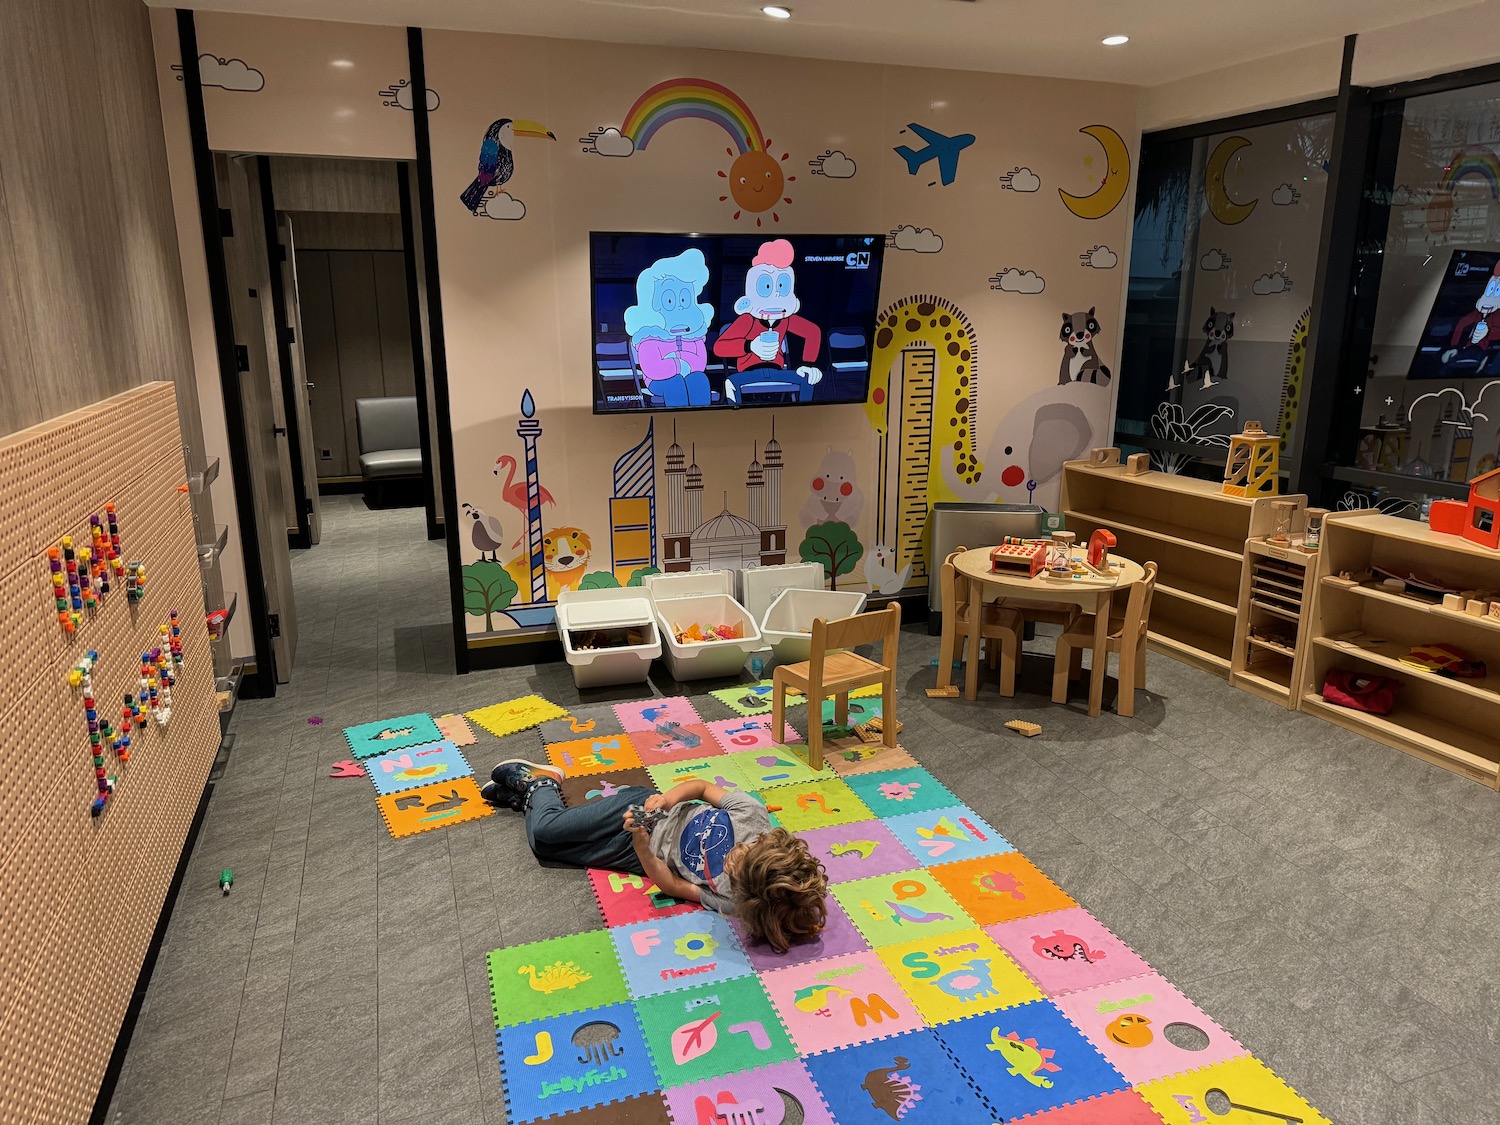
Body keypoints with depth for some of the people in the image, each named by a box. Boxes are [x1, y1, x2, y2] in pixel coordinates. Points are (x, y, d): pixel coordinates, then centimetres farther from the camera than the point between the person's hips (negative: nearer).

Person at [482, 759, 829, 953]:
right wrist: (666, 798, -28)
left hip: (647, 852, -1)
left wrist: (641, 843, -32)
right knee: (546, 829, 1)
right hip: (645, 805, 1)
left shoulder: (731, 901, -32)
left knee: (543, 839, 0)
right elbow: (702, 787, -11)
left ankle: (541, 783, 32)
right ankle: (539, 781, 37)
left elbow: (671, 884, -19)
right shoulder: (752, 812, -29)